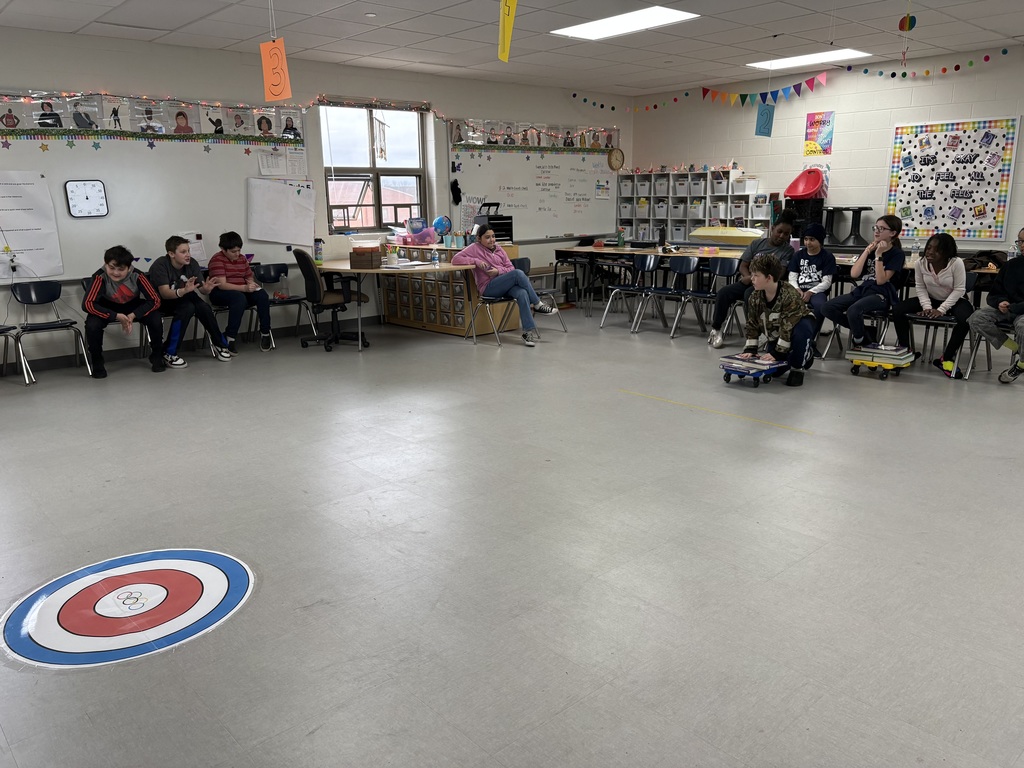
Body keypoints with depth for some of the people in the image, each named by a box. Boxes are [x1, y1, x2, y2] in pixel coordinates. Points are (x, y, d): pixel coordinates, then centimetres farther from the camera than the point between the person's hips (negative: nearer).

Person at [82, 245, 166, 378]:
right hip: (108, 307, -1)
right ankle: (97, 362, -2)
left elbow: (155, 300, -25)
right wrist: (116, 316, -39)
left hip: (133, 306, 1)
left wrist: (133, 315, -36)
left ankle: (157, 356, 1)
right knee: (92, 325, -30)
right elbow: (87, 303, -33)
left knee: (155, 319, -26)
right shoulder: (100, 277, -31)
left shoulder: (137, 276, -28)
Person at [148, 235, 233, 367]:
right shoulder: (160, 265, -23)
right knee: (187, 308, -34)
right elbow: (164, 293, -33)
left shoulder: (191, 264, -9)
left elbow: (201, 289, -10)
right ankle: (168, 353, -29)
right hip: (161, 301, -4)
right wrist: (184, 291, -53)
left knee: (203, 307, -26)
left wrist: (206, 289, -35)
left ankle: (220, 345, -8)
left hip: (184, 297, 5)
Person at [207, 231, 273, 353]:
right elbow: (222, 285, -22)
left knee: (262, 295, -23)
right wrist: (244, 288, -34)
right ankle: (229, 339, -35)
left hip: (242, 291, 6)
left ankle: (265, 334, -14)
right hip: (220, 293, -6)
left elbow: (249, 277, 20)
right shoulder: (217, 260, -11)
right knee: (240, 298, -39)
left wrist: (252, 284, -7)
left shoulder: (242, 258, 11)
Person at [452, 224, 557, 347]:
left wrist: (498, 271, -6)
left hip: (507, 286, 5)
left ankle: (529, 331, -34)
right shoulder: (475, 248, 5)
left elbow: (510, 268, 15)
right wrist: (476, 261, -15)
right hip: (489, 287, -5)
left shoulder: (498, 249, 20)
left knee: (522, 293, -31)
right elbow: (455, 259, -6)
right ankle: (538, 305, -17)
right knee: (518, 273, -29)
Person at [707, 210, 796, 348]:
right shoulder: (757, 244, 13)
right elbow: (743, 266, 11)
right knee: (723, 292, -24)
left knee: (750, 293, -38)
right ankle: (716, 329, -14)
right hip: (748, 282, 4)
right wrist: (749, 277, -12)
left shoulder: (788, 250, 3)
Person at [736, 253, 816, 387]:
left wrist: (777, 353, -35)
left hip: (798, 323, -6)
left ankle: (798, 367, -18)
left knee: (801, 331, -41)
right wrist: (750, 349, -17)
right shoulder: (755, 297, -15)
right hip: (776, 334, 6)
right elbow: (752, 325, -8)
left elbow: (788, 326, -34)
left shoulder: (790, 295, -33)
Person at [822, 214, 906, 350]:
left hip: (882, 295, -6)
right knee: (827, 308, -15)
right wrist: (867, 252, -5)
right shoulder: (870, 248, 13)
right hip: (862, 290, 7)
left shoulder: (897, 254, -3)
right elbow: (854, 274, -2)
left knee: (853, 311, -37)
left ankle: (859, 341, -6)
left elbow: (881, 280, -14)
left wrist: (878, 255, -14)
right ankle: (864, 332, 0)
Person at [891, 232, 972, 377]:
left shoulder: (956, 263, -22)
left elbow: (959, 289, -19)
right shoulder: (920, 263, -12)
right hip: (931, 300, 4)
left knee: (966, 319, -36)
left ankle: (947, 358, -18)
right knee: (898, 309, -16)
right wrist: (927, 307, -20)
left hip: (955, 301, -3)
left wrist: (941, 310, -26)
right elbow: (920, 287, -5)